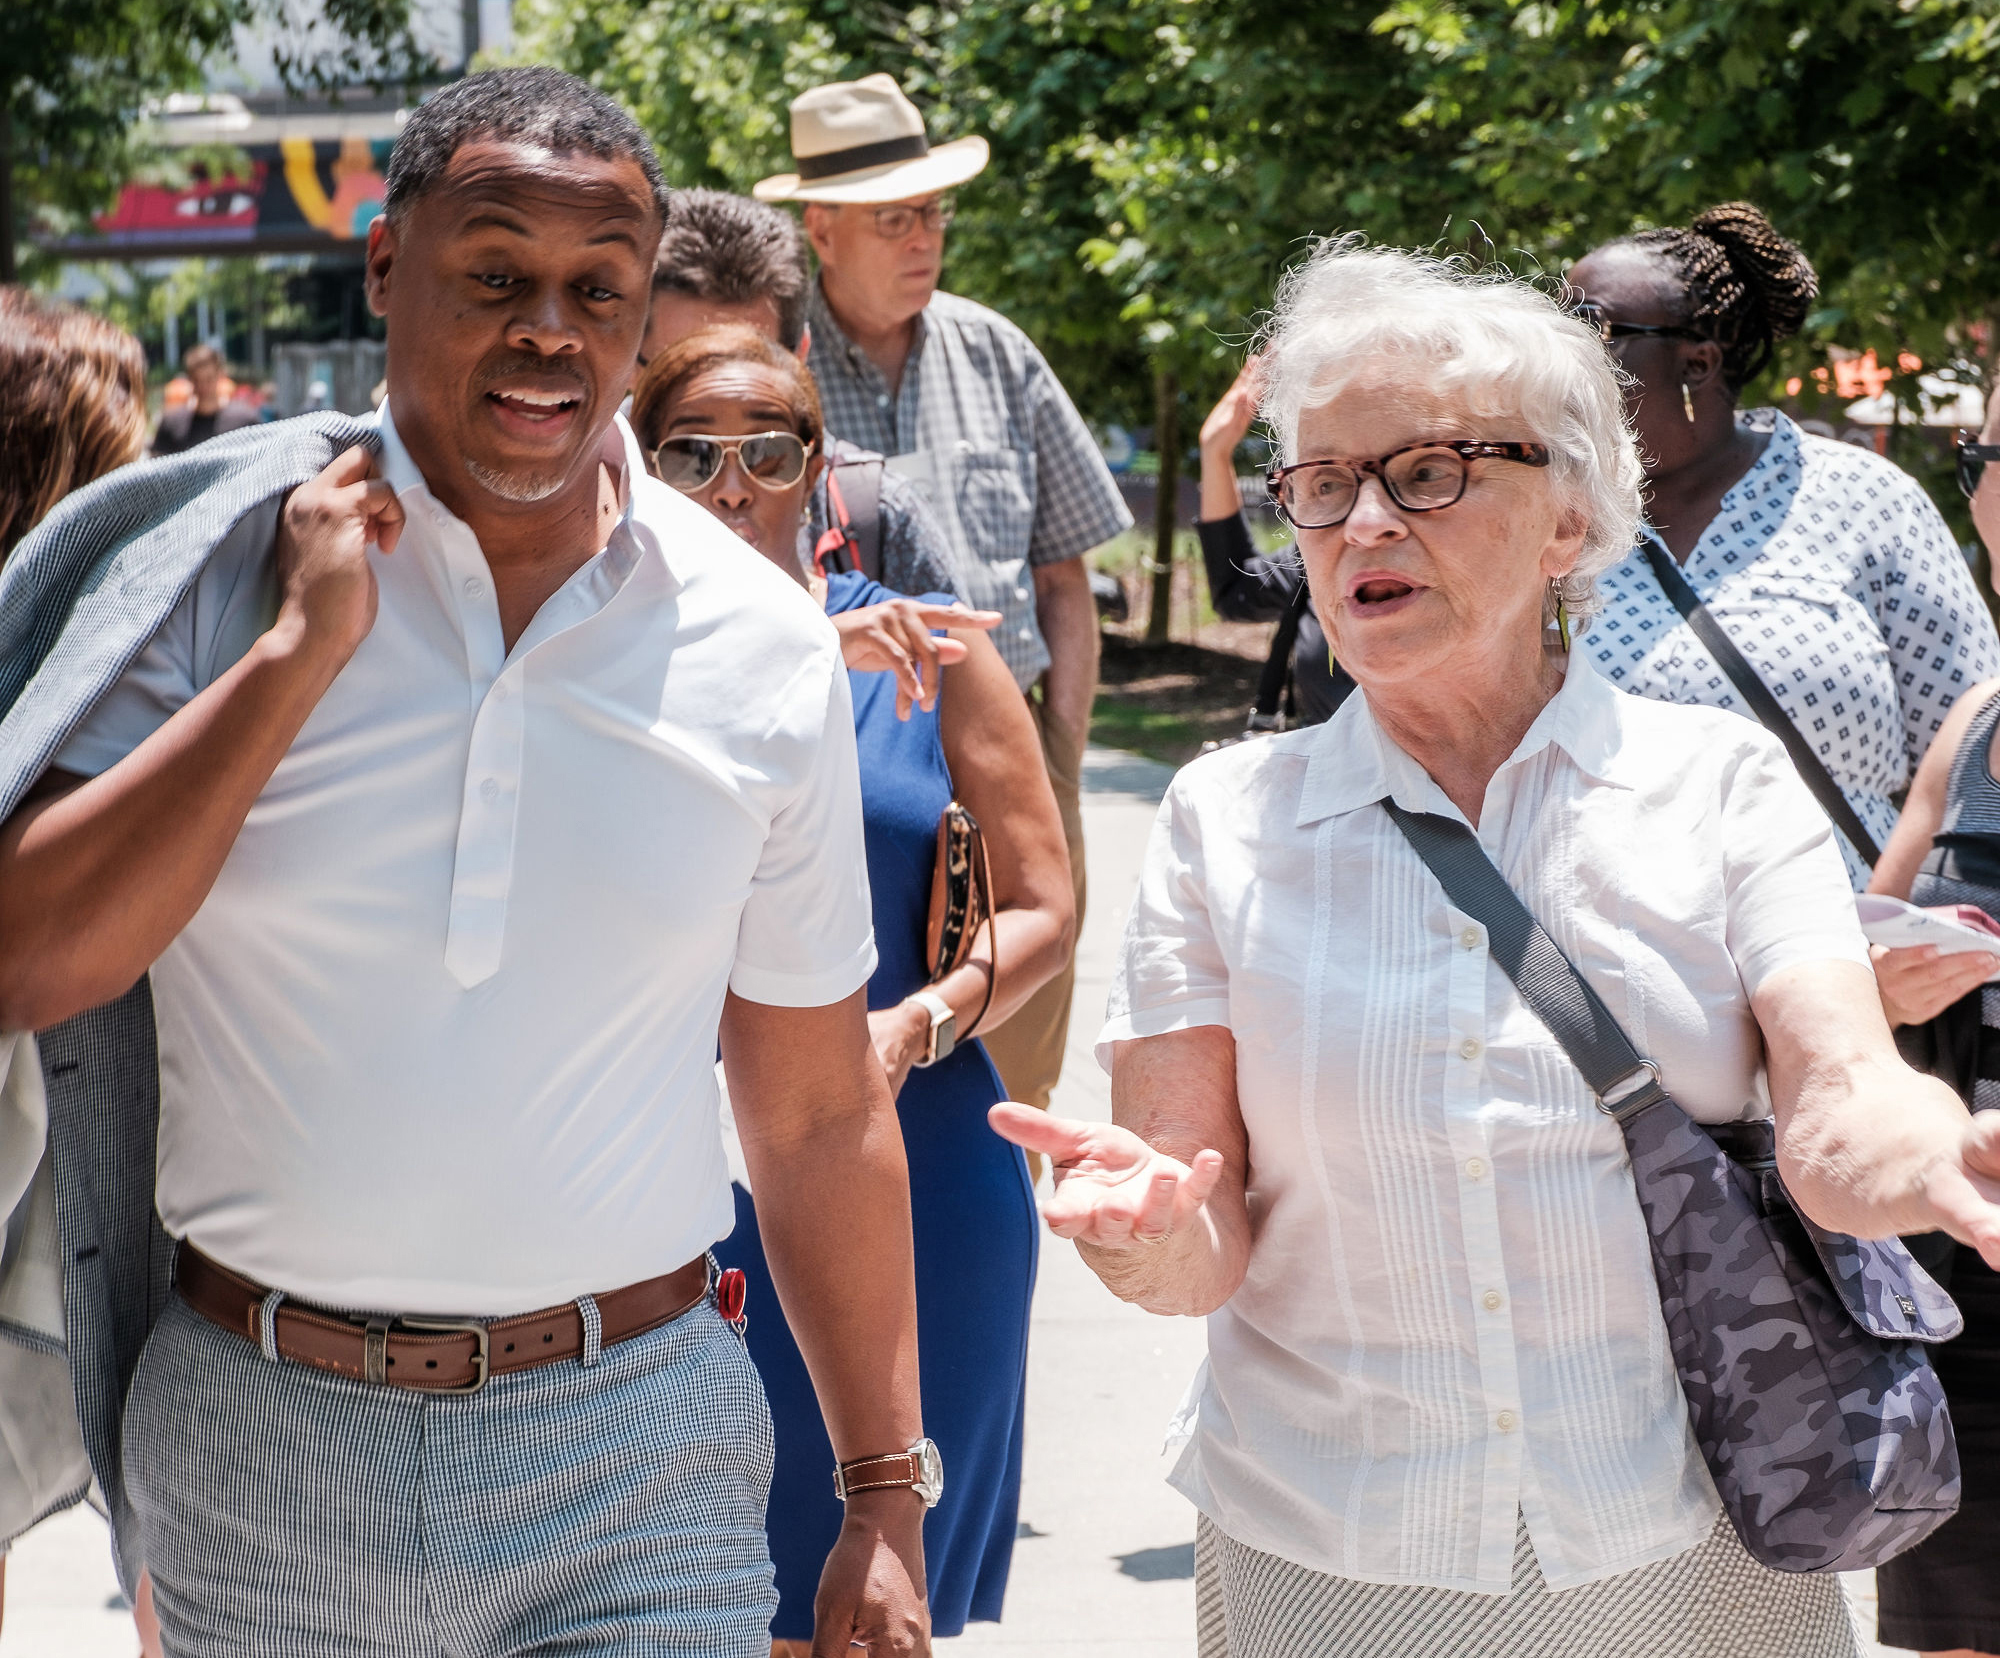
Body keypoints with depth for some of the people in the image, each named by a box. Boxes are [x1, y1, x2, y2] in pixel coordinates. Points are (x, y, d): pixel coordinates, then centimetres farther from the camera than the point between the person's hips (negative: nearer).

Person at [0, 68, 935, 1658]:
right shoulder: (216, 562, -4)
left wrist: (887, 1498, 7)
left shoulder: (766, 646, 0)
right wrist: (300, 646, -16)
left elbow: (820, 1117, 6)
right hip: (258, 1447, 0)